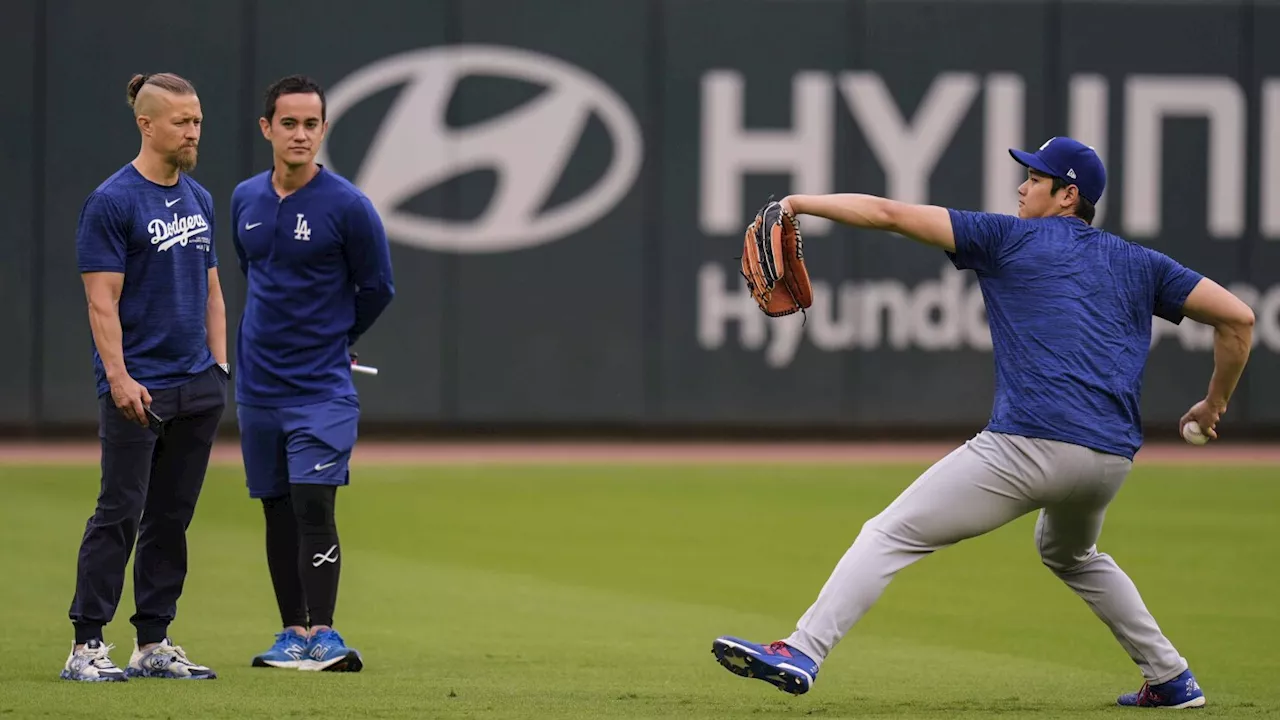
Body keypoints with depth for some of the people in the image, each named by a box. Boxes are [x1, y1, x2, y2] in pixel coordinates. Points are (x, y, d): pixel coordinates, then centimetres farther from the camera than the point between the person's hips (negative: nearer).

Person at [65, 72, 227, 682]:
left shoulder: (199, 199, 14)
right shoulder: (112, 202, -9)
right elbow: (102, 300, -13)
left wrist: (219, 366, 11)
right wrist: (119, 378, -20)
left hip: (197, 390, 7)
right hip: (137, 391, -7)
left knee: (172, 518, 9)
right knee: (120, 513, -8)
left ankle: (153, 644, 15)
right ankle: (86, 646, -5)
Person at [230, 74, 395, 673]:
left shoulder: (348, 206, -10)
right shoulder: (245, 200, 5)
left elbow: (377, 288, 1)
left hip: (322, 387, -5)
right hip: (258, 386, 5)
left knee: (313, 504, -15)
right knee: (278, 511, 9)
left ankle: (321, 636, -16)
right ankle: (293, 634, 16)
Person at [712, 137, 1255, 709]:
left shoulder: (1009, 238, 8)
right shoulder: (1138, 264, 20)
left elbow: (889, 214, 4)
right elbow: (1238, 317, 17)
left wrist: (800, 204, 12)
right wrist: (1215, 403, 30)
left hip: (1029, 447, -6)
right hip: (1112, 458, 7)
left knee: (891, 534, -5)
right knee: (1070, 554, 37)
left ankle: (802, 652, -18)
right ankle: (1172, 679, 33)